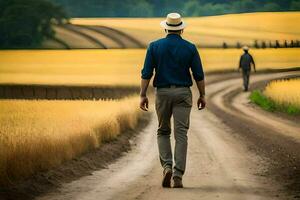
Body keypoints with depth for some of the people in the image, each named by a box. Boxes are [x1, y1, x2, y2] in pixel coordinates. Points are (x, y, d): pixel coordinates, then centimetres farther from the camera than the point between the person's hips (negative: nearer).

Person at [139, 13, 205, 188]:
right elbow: (199, 75, 0)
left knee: (163, 132, 15)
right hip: (183, 93, -1)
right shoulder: (190, 48, 0)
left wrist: (143, 95, 0)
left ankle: (167, 166, -5)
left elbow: (146, 73, -3)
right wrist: (202, 95, 9)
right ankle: (178, 175, -9)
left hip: (163, 93, 1)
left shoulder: (155, 47, 0)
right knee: (181, 134, -2)